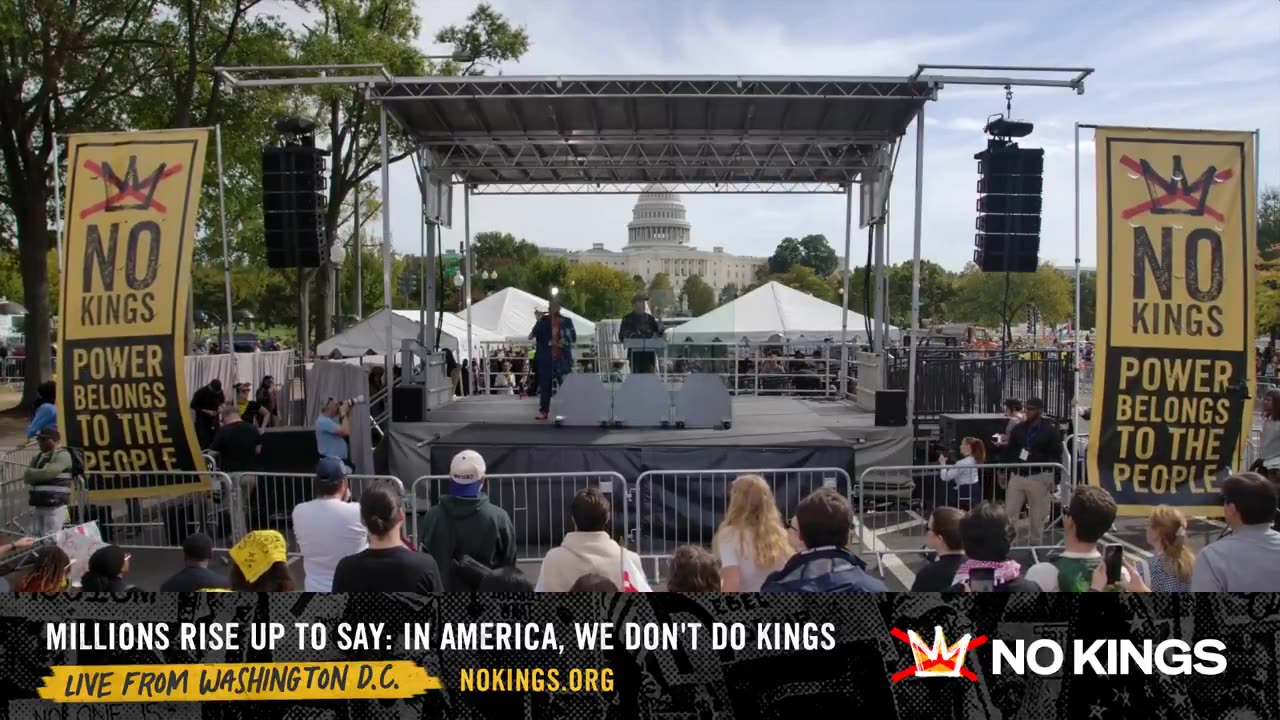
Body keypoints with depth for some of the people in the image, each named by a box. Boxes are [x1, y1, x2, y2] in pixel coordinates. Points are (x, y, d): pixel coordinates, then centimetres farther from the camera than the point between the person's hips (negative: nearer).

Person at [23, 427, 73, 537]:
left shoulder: (62, 455, -7)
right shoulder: (38, 458, 18)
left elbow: (48, 473, -18)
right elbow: (26, 477, 10)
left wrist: (32, 473, -1)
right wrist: (38, 474, -9)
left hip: (55, 505, -8)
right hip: (38, 504, 8)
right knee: (36, 536, 8)